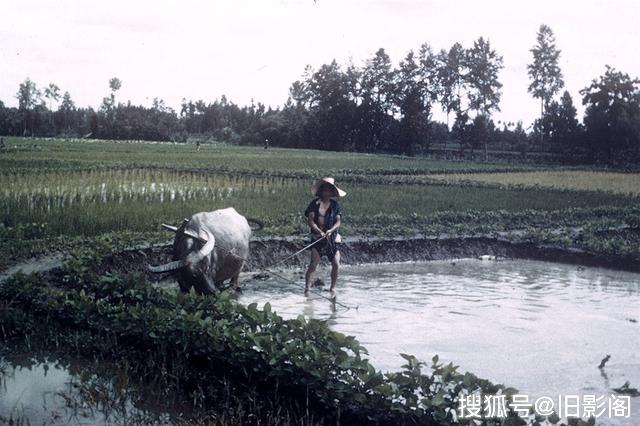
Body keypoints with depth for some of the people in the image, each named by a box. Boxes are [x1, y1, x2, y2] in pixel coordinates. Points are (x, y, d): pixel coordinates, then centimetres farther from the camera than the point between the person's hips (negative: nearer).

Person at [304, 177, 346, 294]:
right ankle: (307, 288, -8)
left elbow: (338, 222, -1)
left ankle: (333, 288, 14)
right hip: (317, 237, -2)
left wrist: (330, 230, -20)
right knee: (313, 264, -13)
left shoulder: (335, 205, 7)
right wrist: (319, 231, -19)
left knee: (336, 264, -3)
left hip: (332, 237, 2)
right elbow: (310, 220, -5)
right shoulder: (315, 203, 2)